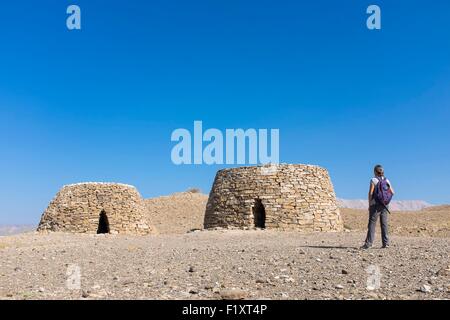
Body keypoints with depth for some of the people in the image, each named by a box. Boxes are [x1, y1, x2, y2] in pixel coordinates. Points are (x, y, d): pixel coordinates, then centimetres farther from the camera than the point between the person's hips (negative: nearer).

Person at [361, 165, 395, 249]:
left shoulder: (373, 180, -6)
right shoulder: (387, 181, 8)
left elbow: (370, 193, -11)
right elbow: (392, 193, 11)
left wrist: (369, 204, -4)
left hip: (375, 204, -5)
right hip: (385, 205, 5)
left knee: (372, 223, -5)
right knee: (384, 224, 7)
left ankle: (368, 243, -9)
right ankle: (386, 243, 5)